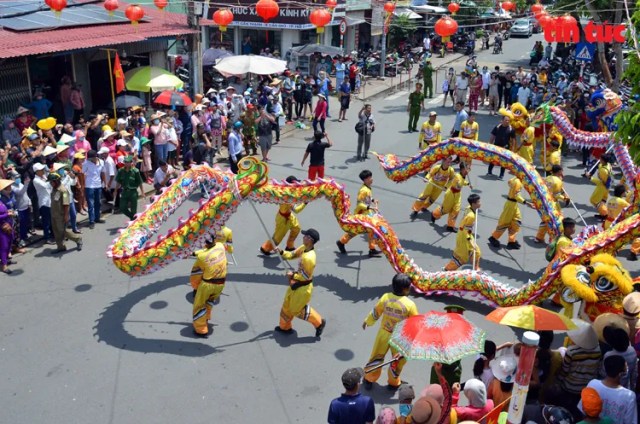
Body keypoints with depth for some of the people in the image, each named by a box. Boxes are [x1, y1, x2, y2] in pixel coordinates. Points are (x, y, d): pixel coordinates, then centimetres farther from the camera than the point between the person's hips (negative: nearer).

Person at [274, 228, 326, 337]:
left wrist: (293, 275, -15)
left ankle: (319, 323, 24)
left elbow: (306, 276, -26)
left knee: (297, 310, 9)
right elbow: (292, 255, 8)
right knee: (287, 306, 22)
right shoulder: (303, 248, -6)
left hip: (303, 288, -9)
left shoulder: (309, 258, -34)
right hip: (295, 284, 9)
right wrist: (281, 252, -9)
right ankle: (285, 327, 41)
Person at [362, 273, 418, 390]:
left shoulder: (385, 297, -15)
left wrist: (367, 321, 18)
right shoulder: (410, 304, -25)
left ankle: (369, 380, 39)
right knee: (398, 361, 23)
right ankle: (393, 383, 42)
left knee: (376, 357, 21)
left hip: (384, 333, 3)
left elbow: (376, 313, 0)